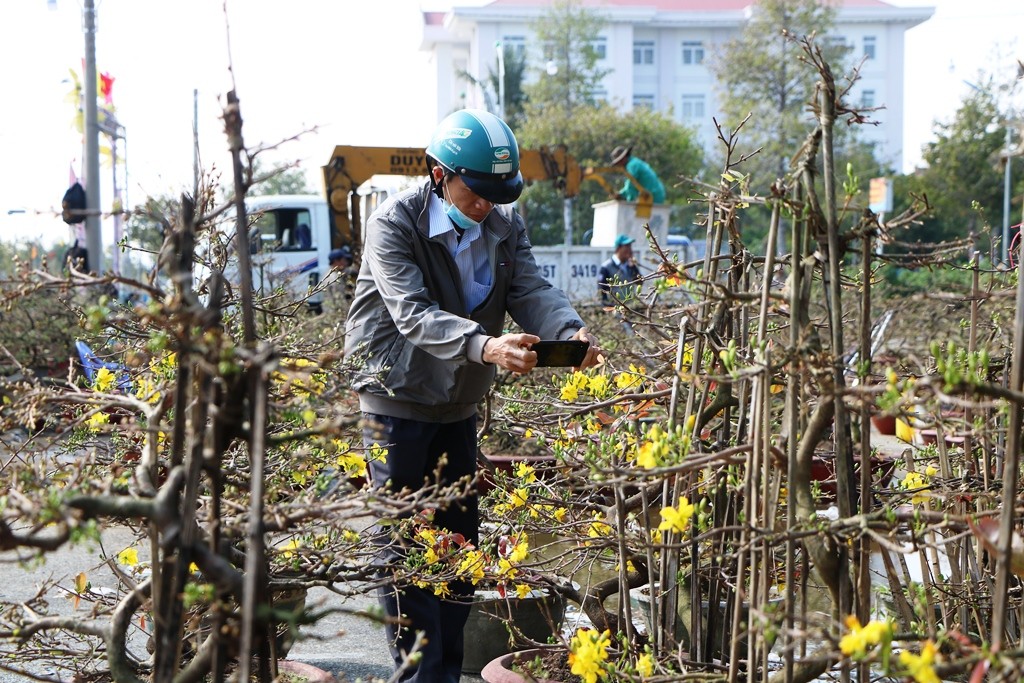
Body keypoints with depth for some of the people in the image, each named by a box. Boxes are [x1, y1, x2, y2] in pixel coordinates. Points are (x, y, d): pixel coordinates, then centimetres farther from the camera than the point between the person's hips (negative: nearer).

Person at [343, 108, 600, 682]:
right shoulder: (394, 223, -17)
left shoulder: (506, 225, 1)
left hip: (459, 404, 6)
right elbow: (412, 314, -29)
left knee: (461, 539, 10)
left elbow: (532, 290, -11)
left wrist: (572, 333, -33)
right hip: (398, 398, -6)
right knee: (403, 545, -1)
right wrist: (484, 346, -45)